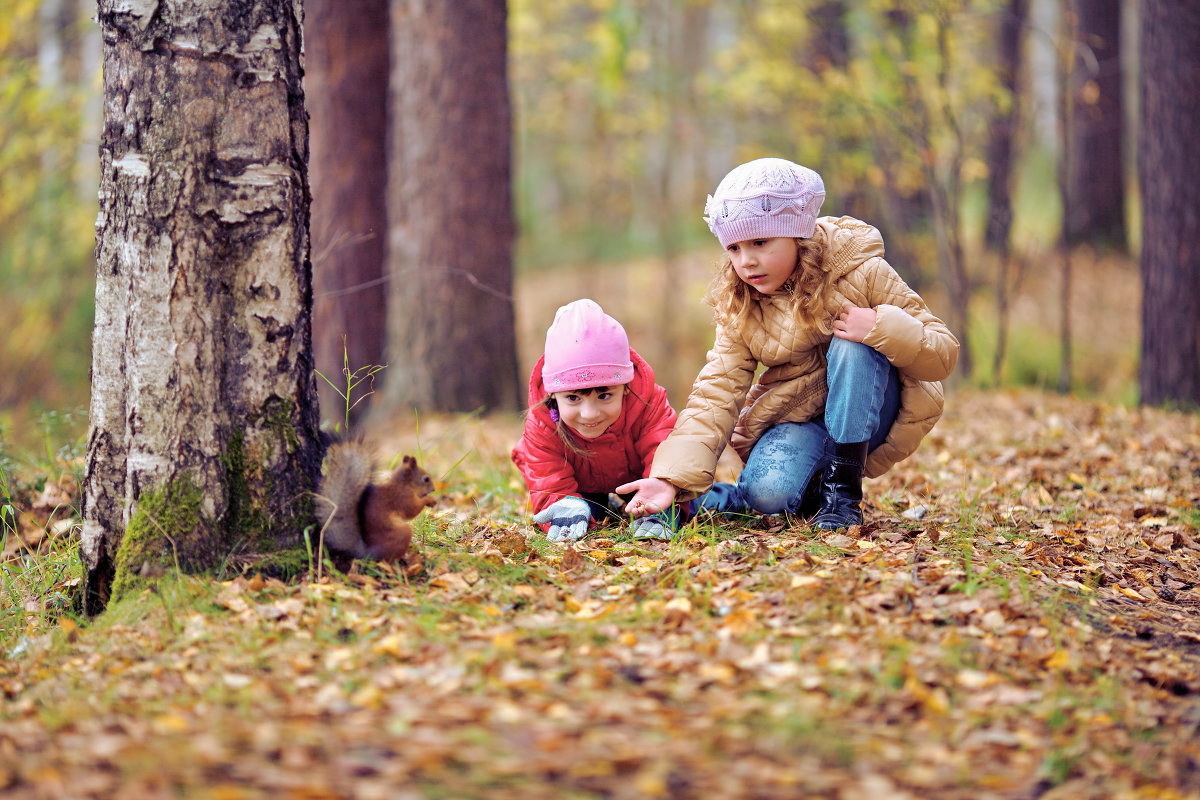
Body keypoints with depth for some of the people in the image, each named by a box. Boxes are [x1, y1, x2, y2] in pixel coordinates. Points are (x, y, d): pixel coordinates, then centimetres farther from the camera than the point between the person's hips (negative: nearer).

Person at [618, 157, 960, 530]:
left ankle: (843, 489, -22)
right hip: (797, 422, 1)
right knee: (767, 491, -32)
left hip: (866, 415, -1)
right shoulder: (738, 307, -4)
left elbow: (944, 353, -13)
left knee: (850, 345, -31)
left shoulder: (861, 272, -14)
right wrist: (672, 478, -29)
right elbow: (716, 395, -14)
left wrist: (881, 327, -33)